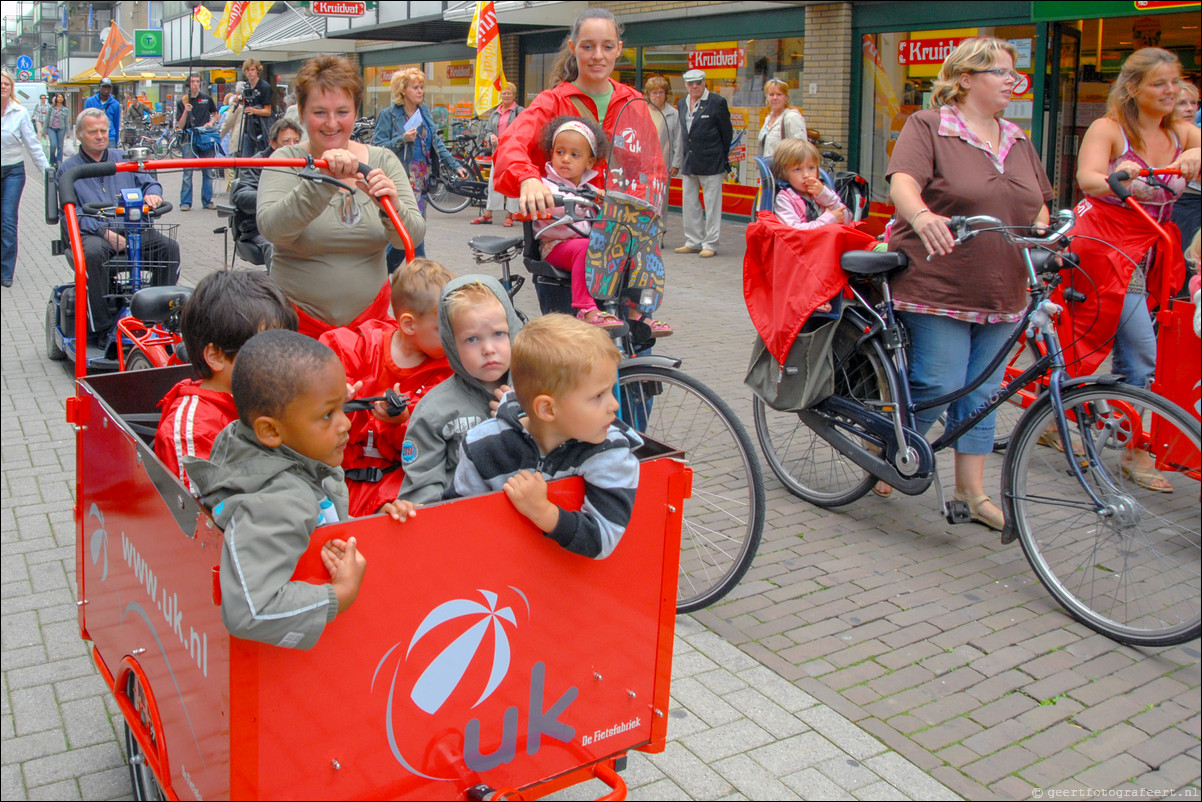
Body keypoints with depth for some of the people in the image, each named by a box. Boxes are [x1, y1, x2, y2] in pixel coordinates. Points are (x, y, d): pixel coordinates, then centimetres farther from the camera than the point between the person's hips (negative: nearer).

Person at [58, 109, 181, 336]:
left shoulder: (124, 160, 21)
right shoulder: (68, 169, 10)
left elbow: (150, 183, 16)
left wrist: (152, 194, -12)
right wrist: (104, 232, -18)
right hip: (92, 232, -3)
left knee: (169, 246, -23)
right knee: (92, 254, -37)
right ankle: (103, 326, -31)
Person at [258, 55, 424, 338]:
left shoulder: (382, 161, 1)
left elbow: (413, 236, -8)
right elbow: (271, 229, -23)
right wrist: (323, 182, -37)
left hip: (370, 314, 2)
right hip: (299, 320, -2)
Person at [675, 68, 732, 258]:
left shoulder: (717, 103, -6)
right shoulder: (683, 103, 11)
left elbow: (727, 132, -3)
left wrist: (722, 159, 0)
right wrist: (682, 160, 11)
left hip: (711, 163, -6)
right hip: (689, 163, 6)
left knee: (712, 203, -1)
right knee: (689, 203, 10)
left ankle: (710, 244, 6)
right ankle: (693, 242, 21)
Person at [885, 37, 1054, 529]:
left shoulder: (1017, 140, 17)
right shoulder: (928, 127, -3)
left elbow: (1038, 205, 24)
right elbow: (904, 181, -21)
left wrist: (1043, 236, 3)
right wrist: (922, 216, -41)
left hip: (1000, 294, 7)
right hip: (938, 286, -6)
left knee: (981, 393, 10)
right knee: (937, 386, -7)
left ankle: (972, 491, 19)